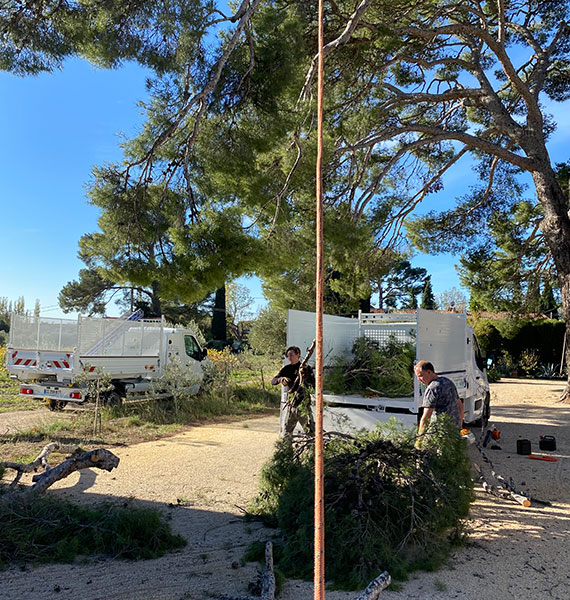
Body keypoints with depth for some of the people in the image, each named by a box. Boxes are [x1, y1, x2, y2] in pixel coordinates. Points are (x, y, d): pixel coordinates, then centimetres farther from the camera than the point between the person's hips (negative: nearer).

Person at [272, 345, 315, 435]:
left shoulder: (306, 368, -3)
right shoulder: (287, 369, 8)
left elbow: (313, 384, -13)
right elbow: (273, 381, 0)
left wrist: (304, 375, -29)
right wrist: (280, 379, -22)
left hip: (303, 406, -4)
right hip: (290, 405, 4)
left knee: (311, 432, -7)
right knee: (286, 434, 13)